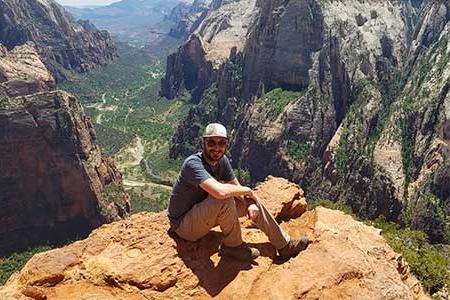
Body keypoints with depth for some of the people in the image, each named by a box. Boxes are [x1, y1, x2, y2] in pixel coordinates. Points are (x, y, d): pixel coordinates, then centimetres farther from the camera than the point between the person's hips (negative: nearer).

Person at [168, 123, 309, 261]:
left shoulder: (222, 161, -2)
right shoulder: (193, 163, -28)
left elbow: (237, 188, 5)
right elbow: (220, 191, -42)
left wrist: (251, 204, -16)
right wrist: (248, 190, -25)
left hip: (203, 216, 8)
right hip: (183, 225, -8)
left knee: (251, 201, 2)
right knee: (225, 199, -33)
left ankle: (285, 245, 11)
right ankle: (233, 246, -8)